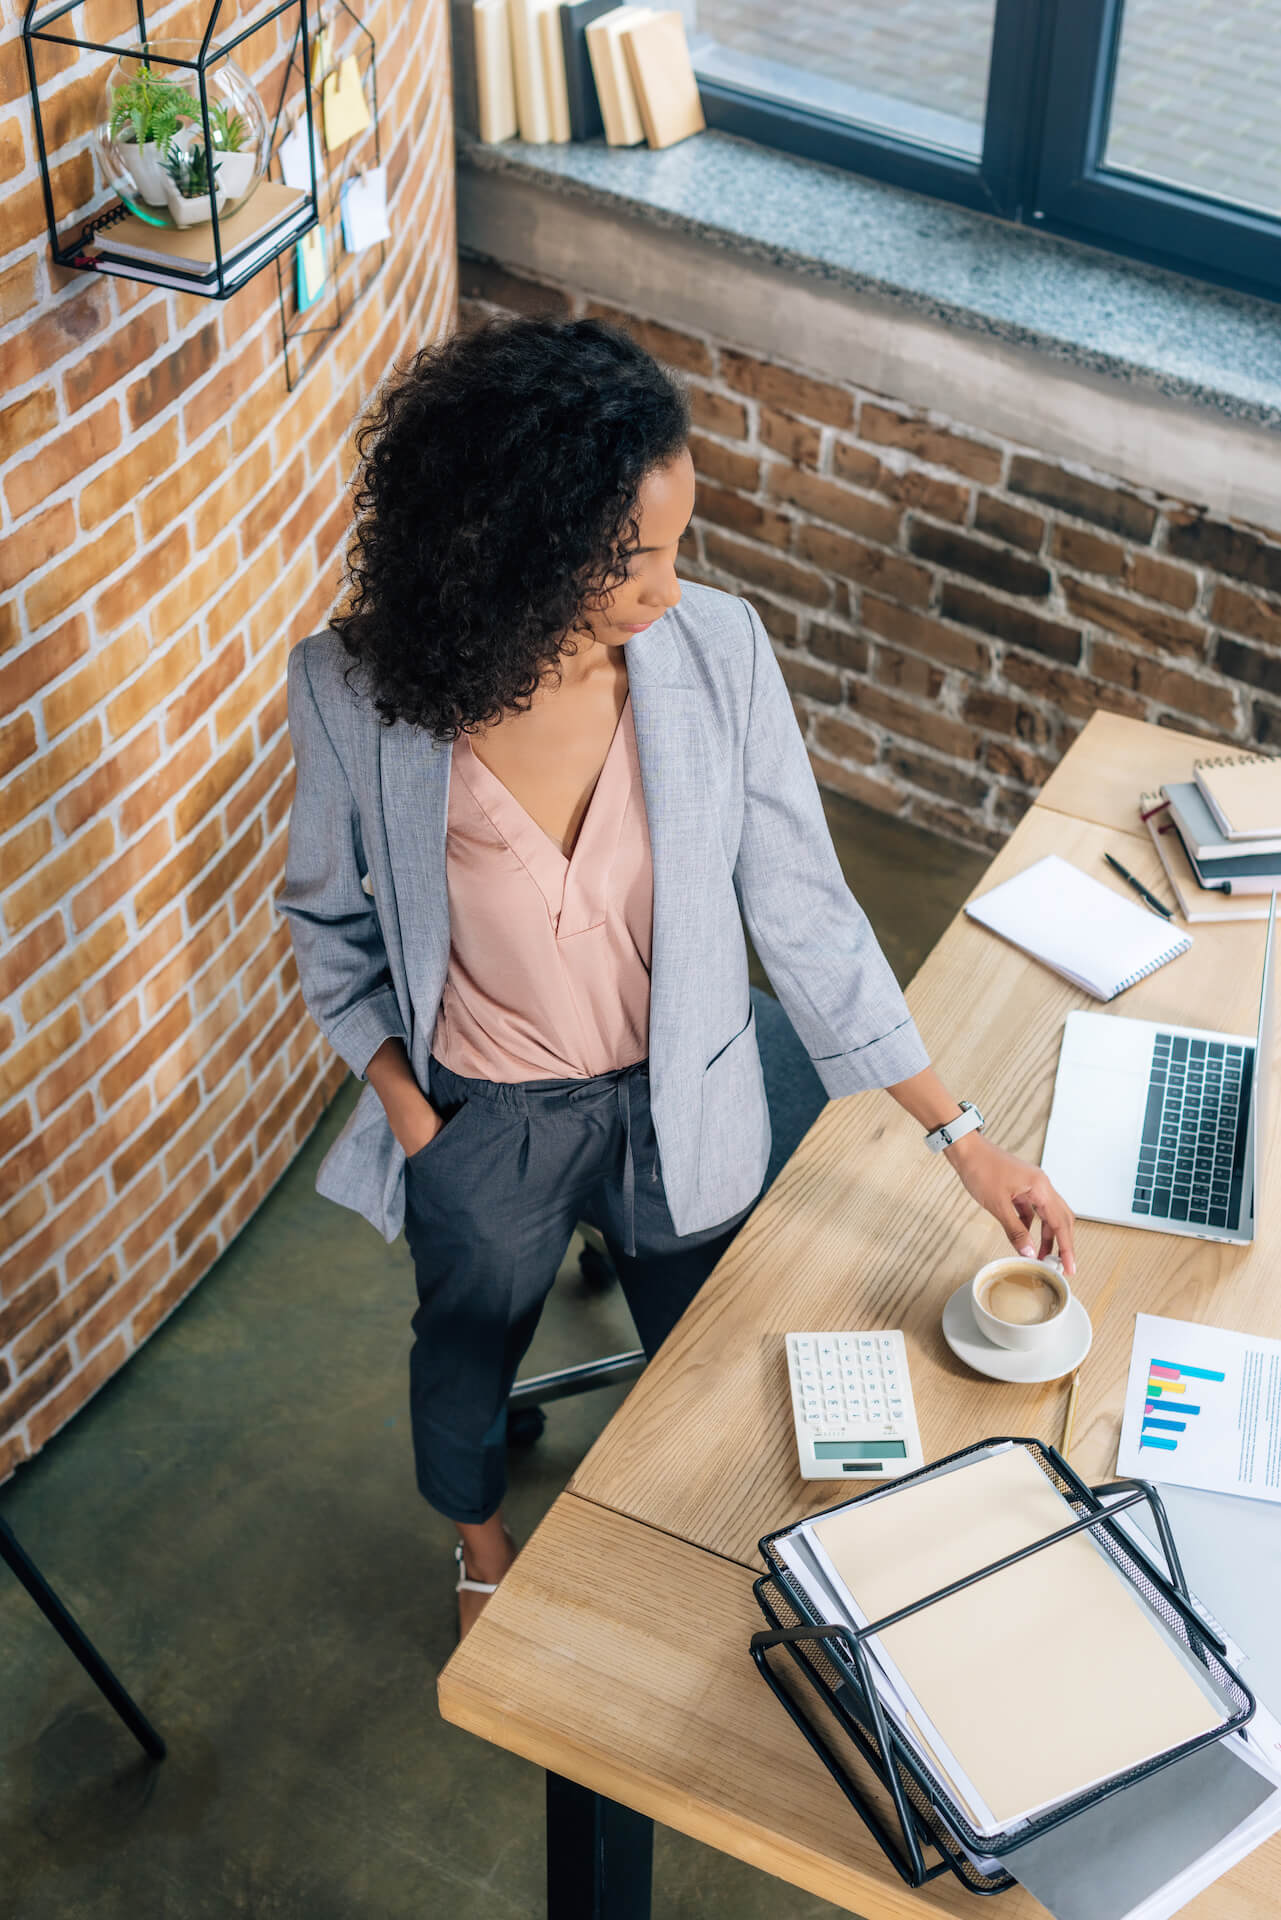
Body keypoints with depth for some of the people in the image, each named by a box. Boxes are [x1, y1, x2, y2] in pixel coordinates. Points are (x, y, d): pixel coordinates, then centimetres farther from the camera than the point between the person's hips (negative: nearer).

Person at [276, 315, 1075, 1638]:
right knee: (469, 1347, 28)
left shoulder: (717, 651, -24)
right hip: (482, 1126, -1)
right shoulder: (356, 694, -27)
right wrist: (402, 1101, -13)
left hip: (678, 1104, 1)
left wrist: (958, 1133, -11)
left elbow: (801, 907, -14)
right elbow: (332, 918, -7)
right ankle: (480, 1537, 64)